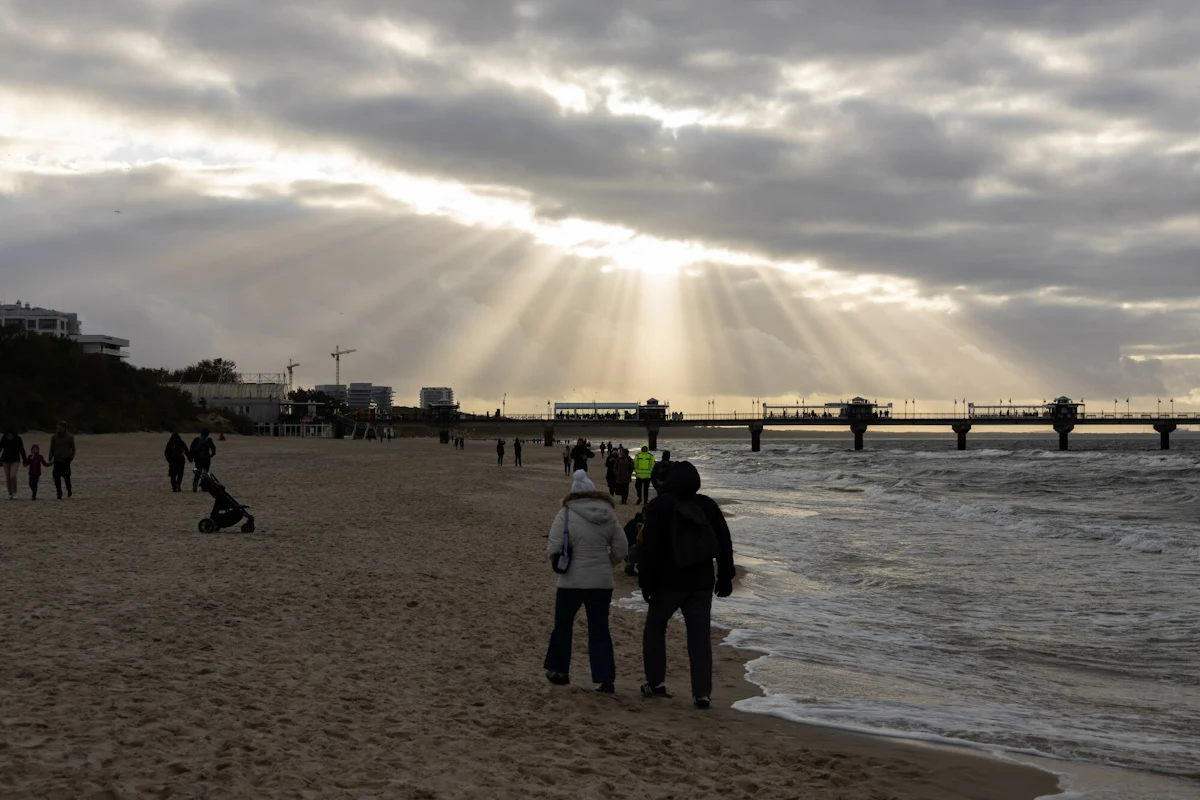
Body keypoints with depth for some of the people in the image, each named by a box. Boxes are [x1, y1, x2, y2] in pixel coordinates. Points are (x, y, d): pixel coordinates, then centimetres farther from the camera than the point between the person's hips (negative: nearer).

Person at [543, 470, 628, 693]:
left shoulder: (566, 515, -11)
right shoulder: (608, 515, 1)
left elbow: (553, 549, -12)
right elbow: (621, 549, 4)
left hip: (572, 581, -3)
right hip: (602, 582, 3)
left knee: (563, 626, 16)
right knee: (599, 630, 7)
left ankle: (559, 671, 26)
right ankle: (605, 678, 0)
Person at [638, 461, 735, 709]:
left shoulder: (660, 507, -9)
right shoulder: (707, 506, 5)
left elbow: (649, 547, -11)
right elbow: (724, 543, 9)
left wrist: (645, 582, -6)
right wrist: (725, 576, 16)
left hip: (668, 582, -3)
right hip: (701, 583, 3)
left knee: (655, 627, 17)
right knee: (700, 637, 3)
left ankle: (655, 681, 13)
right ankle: (702, 693, -3)